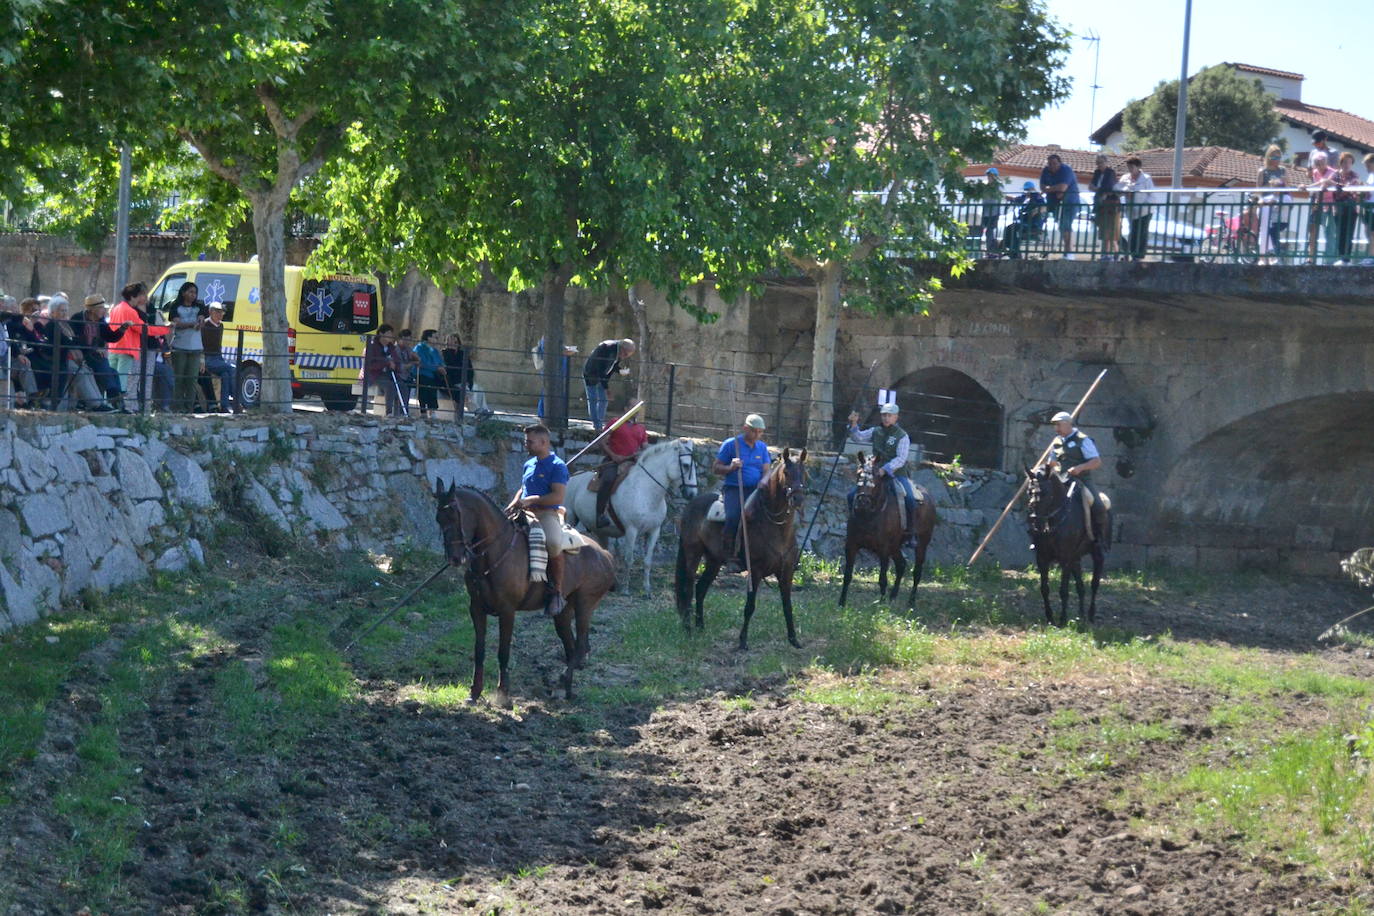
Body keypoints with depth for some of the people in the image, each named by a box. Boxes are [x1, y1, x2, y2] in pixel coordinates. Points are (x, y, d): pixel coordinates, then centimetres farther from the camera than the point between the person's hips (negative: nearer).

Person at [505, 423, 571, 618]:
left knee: (553, 543, -37)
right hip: (526, 513, 8)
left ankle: (557, 591, -23)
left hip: (548, 513, -8)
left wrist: (531, 500, -19)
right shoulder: (529, 465, 19)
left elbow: (558, 496, -15)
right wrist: (514, 504, 10)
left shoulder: (557, 466, -6)